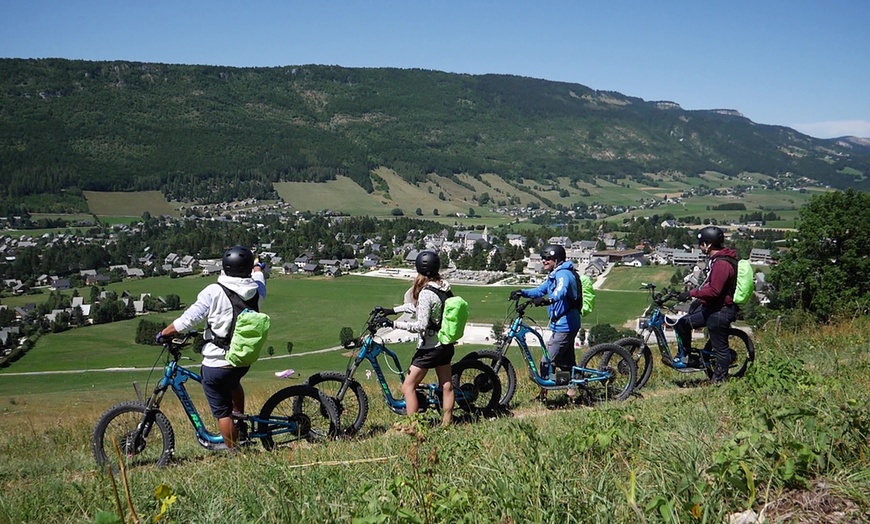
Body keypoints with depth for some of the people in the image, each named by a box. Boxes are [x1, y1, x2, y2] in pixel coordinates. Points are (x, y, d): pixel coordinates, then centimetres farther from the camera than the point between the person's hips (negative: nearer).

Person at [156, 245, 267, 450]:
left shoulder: (214, 292, -17)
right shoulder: (256, 289, -5)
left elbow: (188, 319, -16)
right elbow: (257, 276, 21)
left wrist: (163, 334, 1)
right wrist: (258, 268, 44)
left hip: (215, 364, -5)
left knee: (222, 413, 9)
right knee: (232, 382, 38)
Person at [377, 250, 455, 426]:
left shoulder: (426, 293, -23)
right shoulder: (444, 288, 3)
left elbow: (421, 325, -25)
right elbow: (417, 306, 15)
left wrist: (393, 324, -23)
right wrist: (392, 310, 16)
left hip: (430, 347, -8)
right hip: (446, 344, 9)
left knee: (408, 387, 0)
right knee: (447, 386, 15)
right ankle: (447, 423, 25)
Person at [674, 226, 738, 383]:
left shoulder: (722, 264, -23)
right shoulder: (716, 260, 11)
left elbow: (714, 291, -29)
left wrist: (691, 293, -23)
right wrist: (699, 299, 20)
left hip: (720, 311, -10)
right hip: (711, 308, 10)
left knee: (720, 348, 2)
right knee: (683, 324, 10)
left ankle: (720, 380, 14)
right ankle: (685, 355, 24)